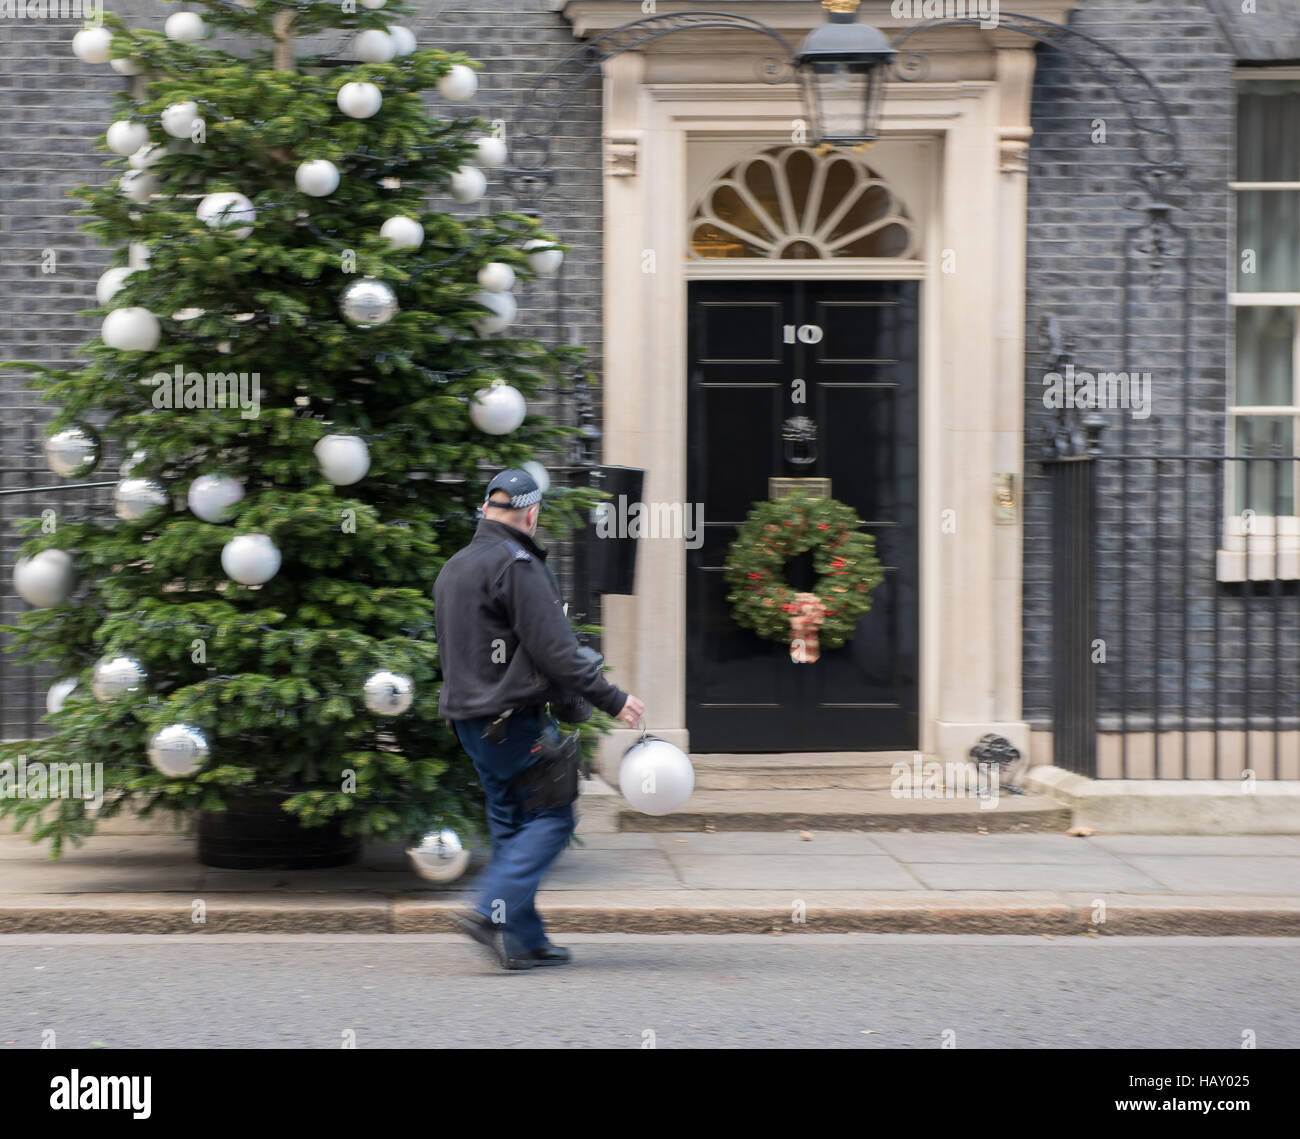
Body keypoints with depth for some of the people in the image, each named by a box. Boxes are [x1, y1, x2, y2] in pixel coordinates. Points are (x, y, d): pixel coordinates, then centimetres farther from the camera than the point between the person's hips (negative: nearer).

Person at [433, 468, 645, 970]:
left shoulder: (453, 568, 15)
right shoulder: (517, 566, -15)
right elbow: (554, 650, -19)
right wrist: (612, 699, -13)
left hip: (468, 717, 9)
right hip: (514, 717, -9)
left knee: (511, 823, 13)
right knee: (551, 817, -3)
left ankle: (525, 939, 12)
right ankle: (496, 912, -17)